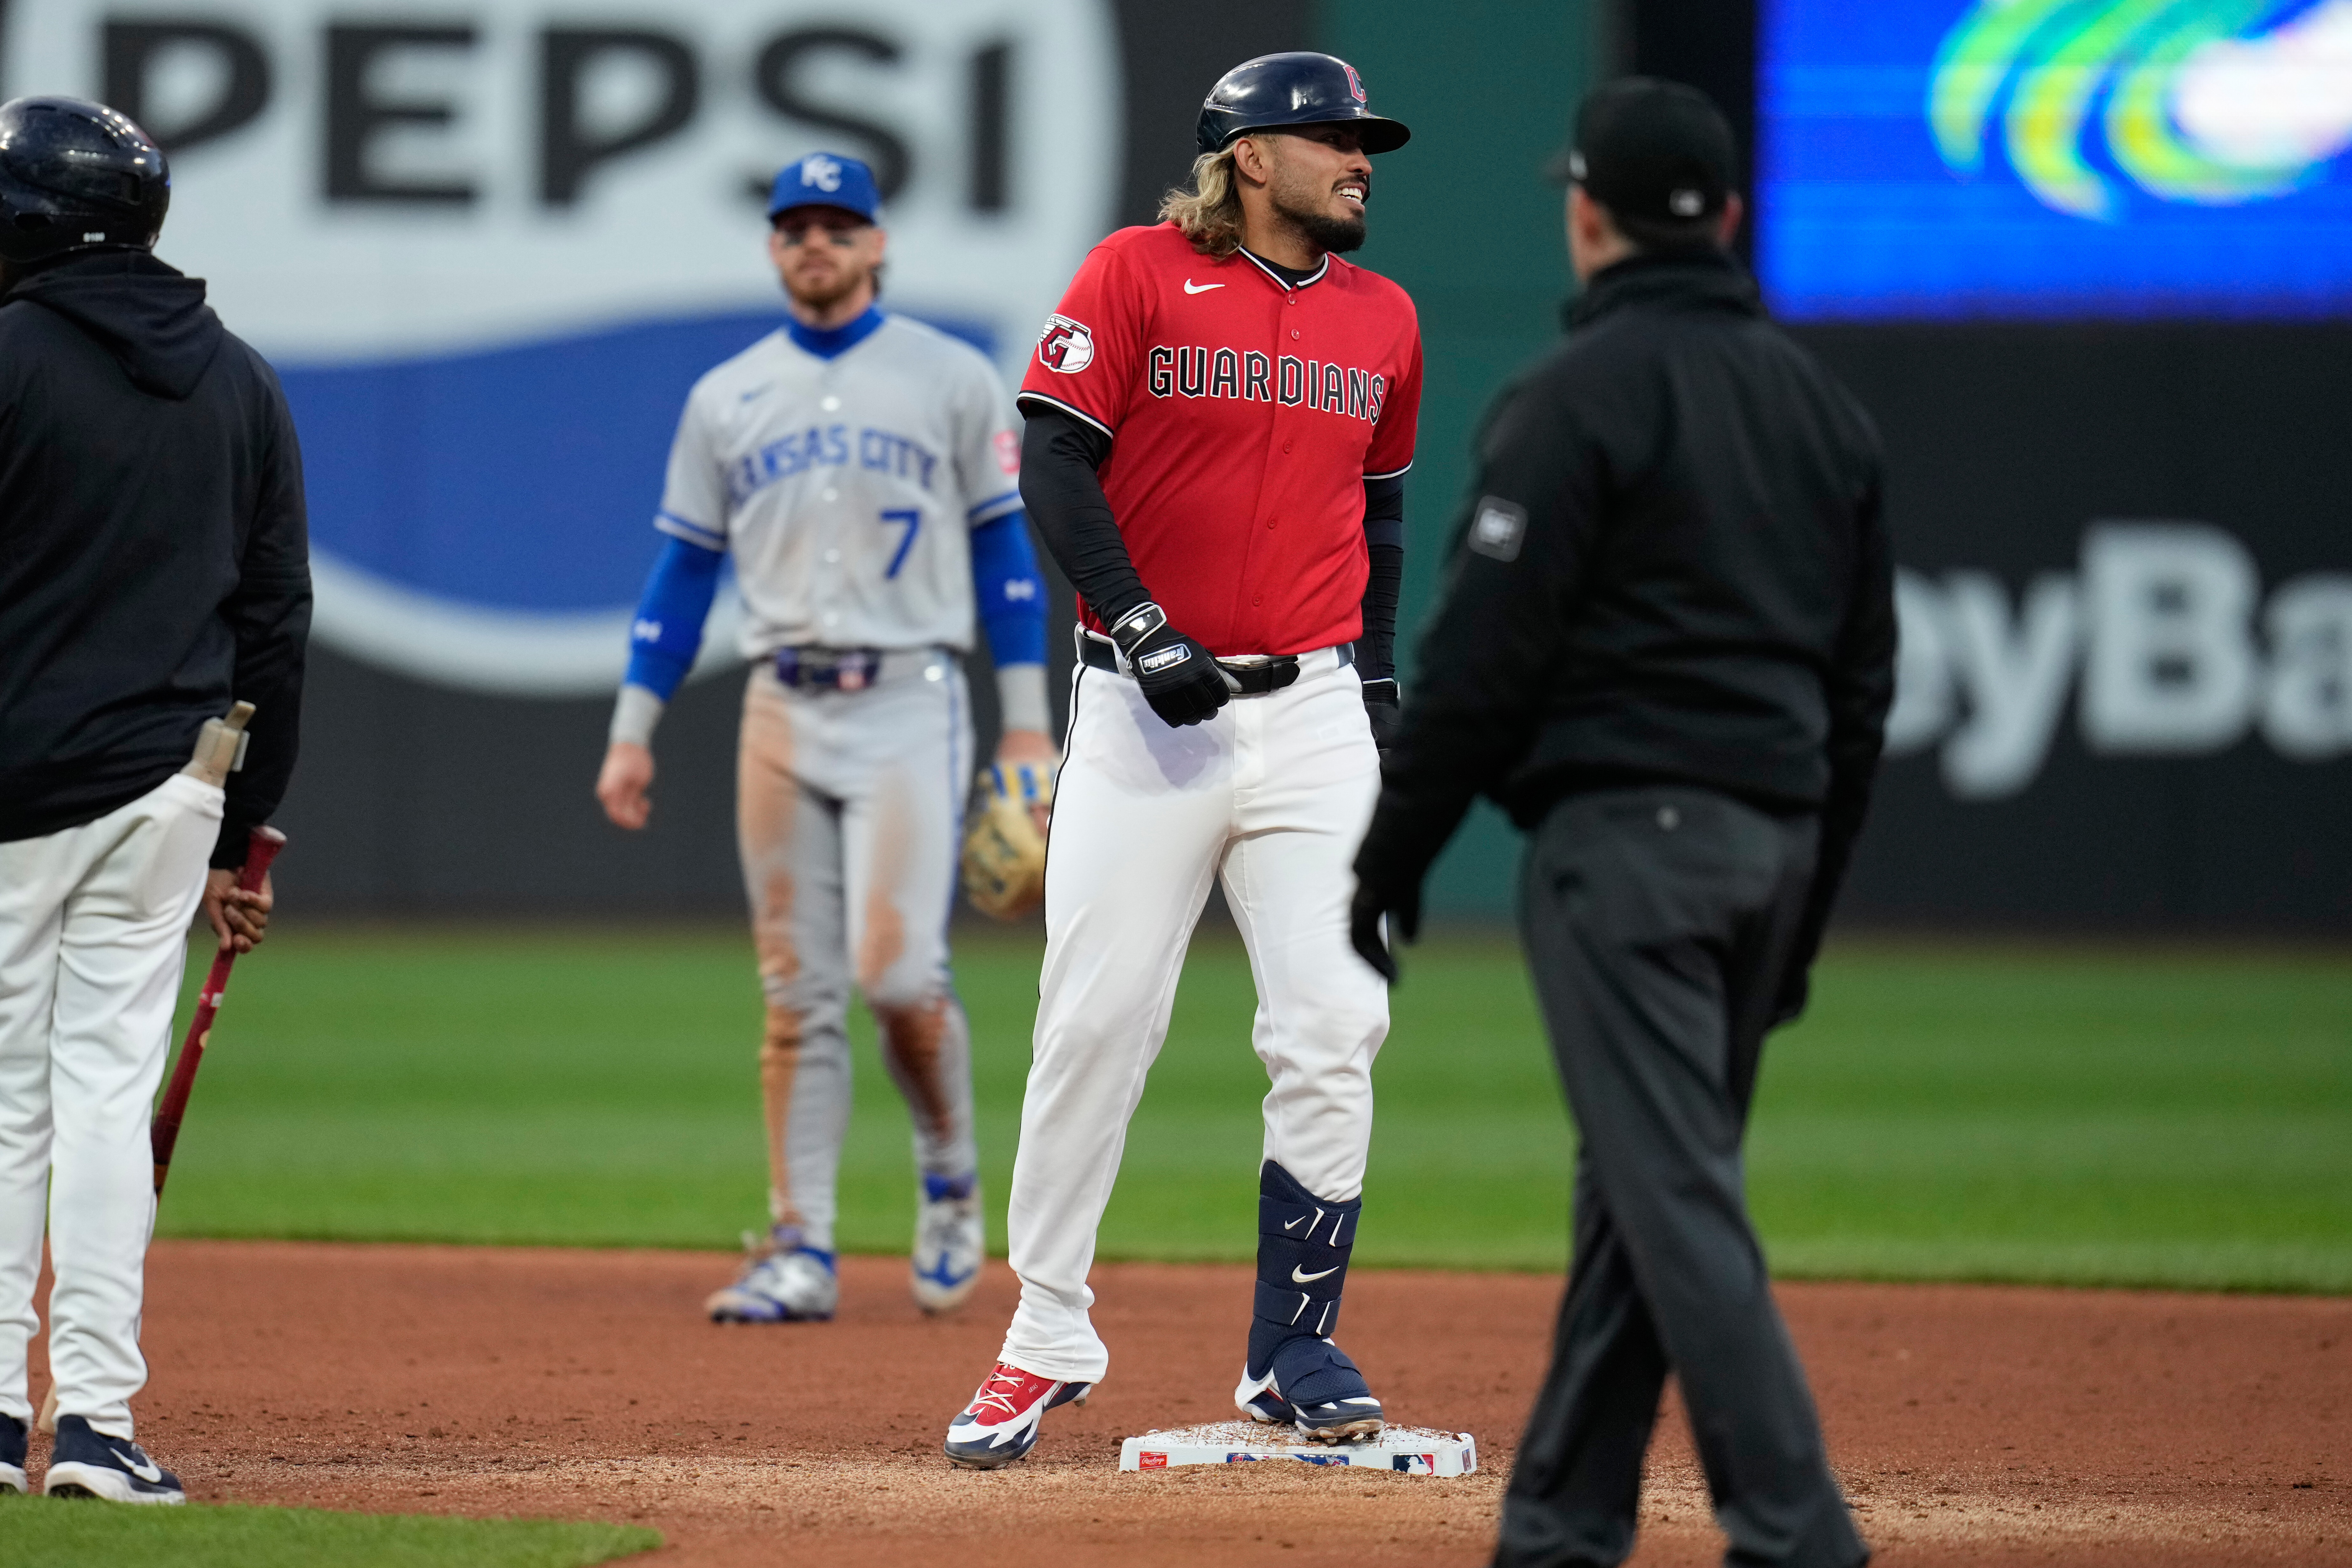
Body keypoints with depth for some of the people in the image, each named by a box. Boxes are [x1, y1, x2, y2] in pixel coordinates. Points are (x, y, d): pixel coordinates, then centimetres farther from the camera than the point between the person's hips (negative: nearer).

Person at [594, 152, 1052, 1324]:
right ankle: (802, 1249, 2)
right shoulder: (727, 398, 13)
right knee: (798, 994, 1)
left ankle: (950, 1179, 10)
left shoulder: (953, 380, 5)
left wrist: (1027, 729, -2)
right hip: (782, 711, 3)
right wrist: (633, 732, 7)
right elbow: (682, 569, 14)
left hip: (908, 704, -3)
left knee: (896, 968, -15)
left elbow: (1004, 552, 4)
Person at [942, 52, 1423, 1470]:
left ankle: (1296, 1355, 4)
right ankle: (1047, 1339, 9)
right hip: (1147, 712, -3)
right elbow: (1053, 462, -7)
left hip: (1317, 712, 4)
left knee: (1333, 1032, -5)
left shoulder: (1384, 319, 12)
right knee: (1094, 1027, -3)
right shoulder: (1137, 276, -2)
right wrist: (1141, 628, -16)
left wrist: (1379, 670, 15)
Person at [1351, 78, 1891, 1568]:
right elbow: (1864, 678, 16)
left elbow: (1485, 653, -12)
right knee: (1647, 1182, 14)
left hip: (1624, 828, -7)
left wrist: (1391, 861, -5)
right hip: (1772, 833, 8)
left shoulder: (1583, 394, -8)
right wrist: (1805, 909, 22)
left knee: (1677, 1192, -10)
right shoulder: (1821, 402, 13)